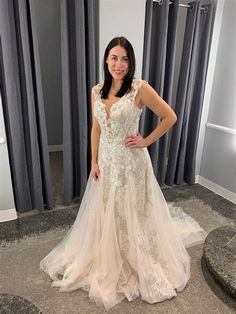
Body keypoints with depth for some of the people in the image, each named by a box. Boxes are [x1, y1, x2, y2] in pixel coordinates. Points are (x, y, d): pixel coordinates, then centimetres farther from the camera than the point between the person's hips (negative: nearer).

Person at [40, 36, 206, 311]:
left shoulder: (140, 88, -13)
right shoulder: (97, 91, 3)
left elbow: (170, 117, -8)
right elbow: (96, 129, 8)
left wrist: (146, 141, -10)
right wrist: (94, 162, 5)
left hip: (131, 162, -5)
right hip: (106, 161, 5)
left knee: (132, 213, 10)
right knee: (105, 213, 18)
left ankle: (137, 262, 37)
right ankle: (107, 260, 44)